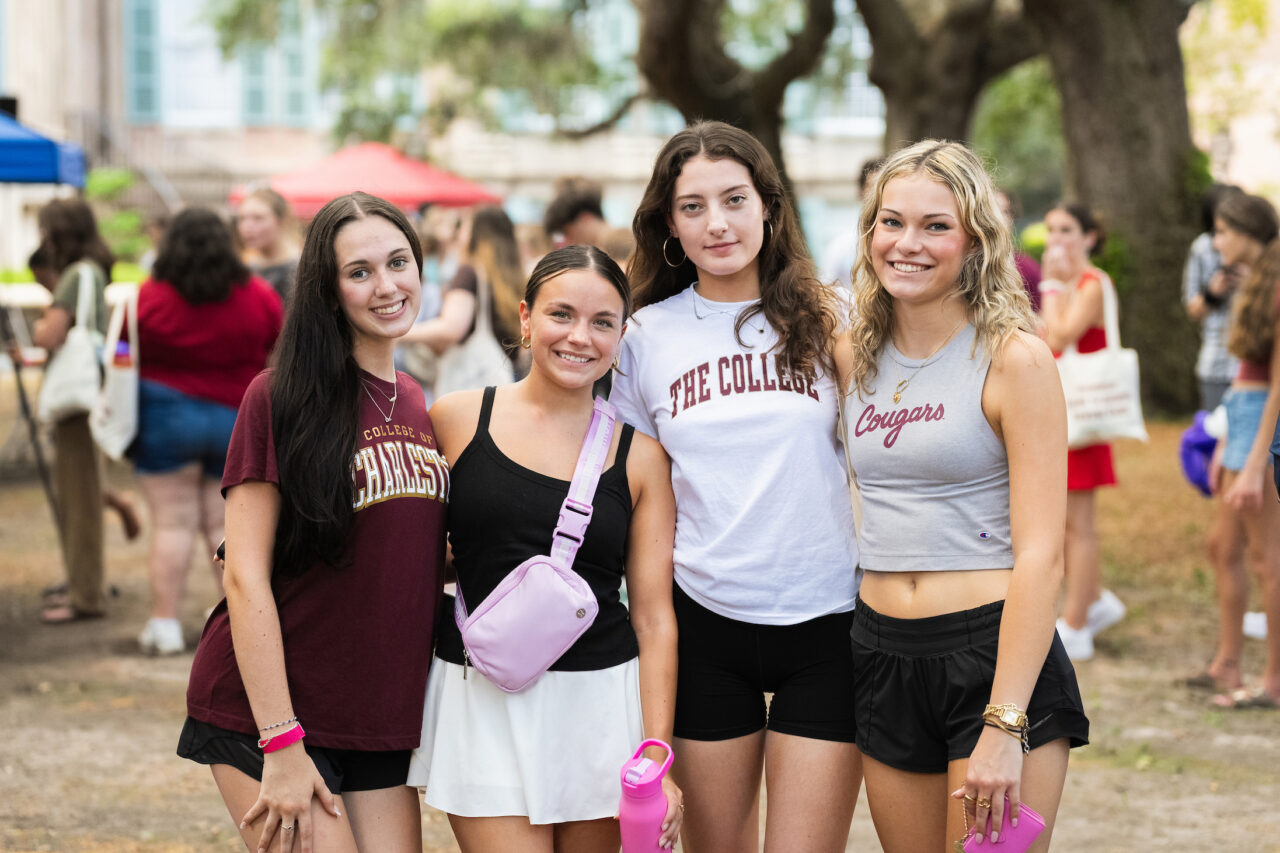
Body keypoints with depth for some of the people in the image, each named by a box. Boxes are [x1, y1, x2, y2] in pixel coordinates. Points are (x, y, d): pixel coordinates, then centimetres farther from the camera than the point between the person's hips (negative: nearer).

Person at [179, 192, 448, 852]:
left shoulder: (415, 406, 11)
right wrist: (282, 746, -17)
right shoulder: (281, 398, -10)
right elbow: (245, 576, -14)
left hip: (379, 721, 6)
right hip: (266, 719, -6)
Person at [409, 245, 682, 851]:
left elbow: (654, 618, 2)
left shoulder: (639, 456, 3)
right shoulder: (458, 419, 2)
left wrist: (656, 757, -4)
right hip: (482, 703, -1)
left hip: (601, 703, 1)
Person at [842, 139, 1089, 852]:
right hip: (884, 657, 6)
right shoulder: (861, 357, 9)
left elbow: (1040, 554, -13)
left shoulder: (1014, 358, -8)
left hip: (993, 653, -5)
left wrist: (1004, 726, -20)